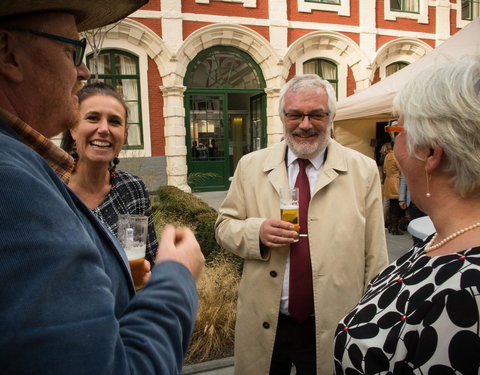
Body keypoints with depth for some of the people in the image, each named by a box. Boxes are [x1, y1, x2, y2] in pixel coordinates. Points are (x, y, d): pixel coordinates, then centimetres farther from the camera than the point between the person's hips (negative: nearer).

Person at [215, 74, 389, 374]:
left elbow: (374, 259, -3)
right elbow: (224, 226, 4)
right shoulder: (250, 166, 0)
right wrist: (256, 231, -17)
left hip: (333, 329, -1)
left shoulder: (364, 171, -3)